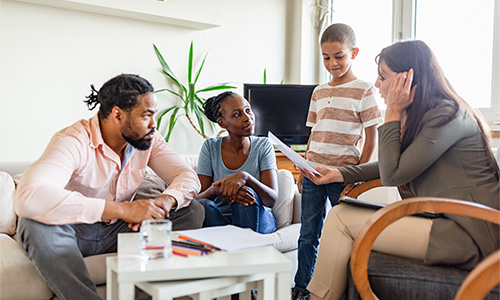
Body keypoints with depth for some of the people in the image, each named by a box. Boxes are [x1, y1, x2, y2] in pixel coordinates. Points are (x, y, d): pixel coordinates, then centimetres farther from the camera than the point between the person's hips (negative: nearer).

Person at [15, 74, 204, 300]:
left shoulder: (148, 139, -6)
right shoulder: (73, 141, -25)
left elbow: (189, 177, -7)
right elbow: (28, 197, -41)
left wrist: (165, 200, -32)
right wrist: (122, 209, -44)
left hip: (118, 231, 5)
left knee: (193, 212, -13)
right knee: (37, 224, -38)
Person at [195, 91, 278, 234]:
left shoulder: (263, 146, -3)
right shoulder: (210, 147, -2)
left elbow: (272, 200, -14)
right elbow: (197, 198, -8)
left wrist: (245, 177, -33)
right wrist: (216, 189, -32)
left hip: (257, 219, 0)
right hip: (220, 220, 0)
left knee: (248, 192, -32)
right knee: (204, 205, -32)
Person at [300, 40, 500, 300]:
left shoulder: (447, 115, -15)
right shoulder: (419, 115, 13)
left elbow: (392, 175, -17)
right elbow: (390, 165, 22)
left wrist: (393, 113, -11)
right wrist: (337, 174, 15)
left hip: (468, 235, -9)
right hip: (444, 221, 9)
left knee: (341, 219, -12)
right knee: (341, 212, 3)